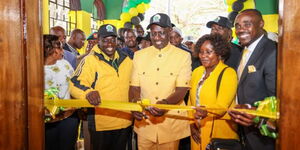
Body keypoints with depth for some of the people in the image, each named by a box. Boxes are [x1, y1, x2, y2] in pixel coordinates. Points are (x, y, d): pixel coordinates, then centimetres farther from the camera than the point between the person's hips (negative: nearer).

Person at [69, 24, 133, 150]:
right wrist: (88, 92, -37)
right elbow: (75, 84, -17)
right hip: (100, 124, -4)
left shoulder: (126, 60, 7)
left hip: (124, 122, 5)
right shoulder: (90, 60, -9)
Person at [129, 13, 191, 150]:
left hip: (171, 123, -2)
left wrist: (166, 103, -29)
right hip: (144, 122, 2)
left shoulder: (183, 56, -5)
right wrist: (134, 104, -17)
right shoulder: (139, 55, 4)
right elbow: (134, 86, 3)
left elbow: (181, 90, -10)